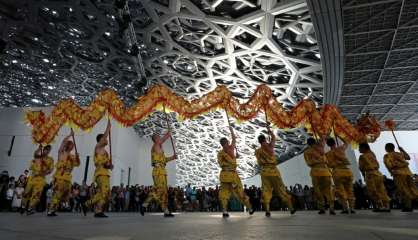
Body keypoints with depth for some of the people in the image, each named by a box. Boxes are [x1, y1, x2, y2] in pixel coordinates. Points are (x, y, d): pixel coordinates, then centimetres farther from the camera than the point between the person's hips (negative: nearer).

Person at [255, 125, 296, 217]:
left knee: (266, 191, 4)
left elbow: (259, 163, 8)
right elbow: (273, 137, 16)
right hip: (273, 170, 0)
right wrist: (269, 130, 29)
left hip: (264, 171, 1)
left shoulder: (257, 151, -1)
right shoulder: (270, 146, -3)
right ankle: (291, 208, 18)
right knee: (281, 190, 8)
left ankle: (267, 211, -1)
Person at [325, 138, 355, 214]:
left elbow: (330, 165, -2)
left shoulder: (328, 154, 4)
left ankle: (345, 208, -4)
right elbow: (346, 144, 33)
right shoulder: (341, 149, 12)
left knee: (340, 191, 2)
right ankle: (352, 208, 7)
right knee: (349, 191, 11)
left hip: (338, 171, -3)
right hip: (348, 170, 3)